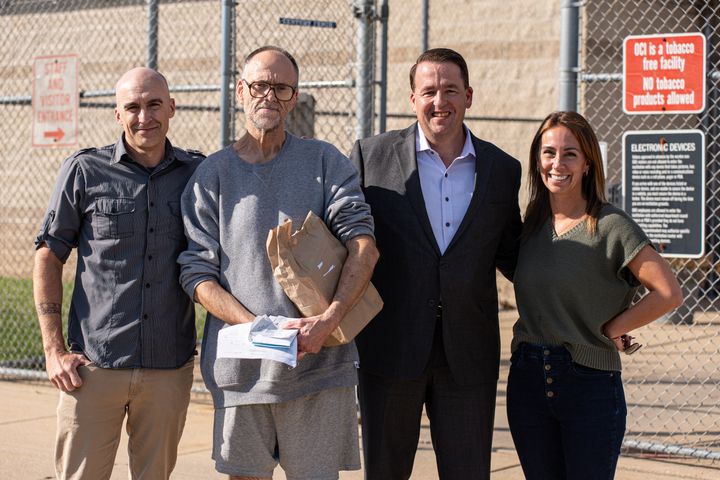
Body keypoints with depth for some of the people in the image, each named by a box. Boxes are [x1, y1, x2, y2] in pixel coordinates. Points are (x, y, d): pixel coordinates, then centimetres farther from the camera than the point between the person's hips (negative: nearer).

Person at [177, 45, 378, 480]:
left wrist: (328, 320, -19)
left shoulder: (324, 161, 7)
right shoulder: (212, 174, 8)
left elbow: (363, 243, -5)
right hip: (241, 368, 1)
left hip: (320, 361, 0)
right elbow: (198, 273, 2)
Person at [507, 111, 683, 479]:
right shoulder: (534, 223, 7)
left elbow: (669, 293, -15)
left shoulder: (610, 226, -9)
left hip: (590, 383, -5)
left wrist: (609, 330, -7)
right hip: (528, 380, 5)